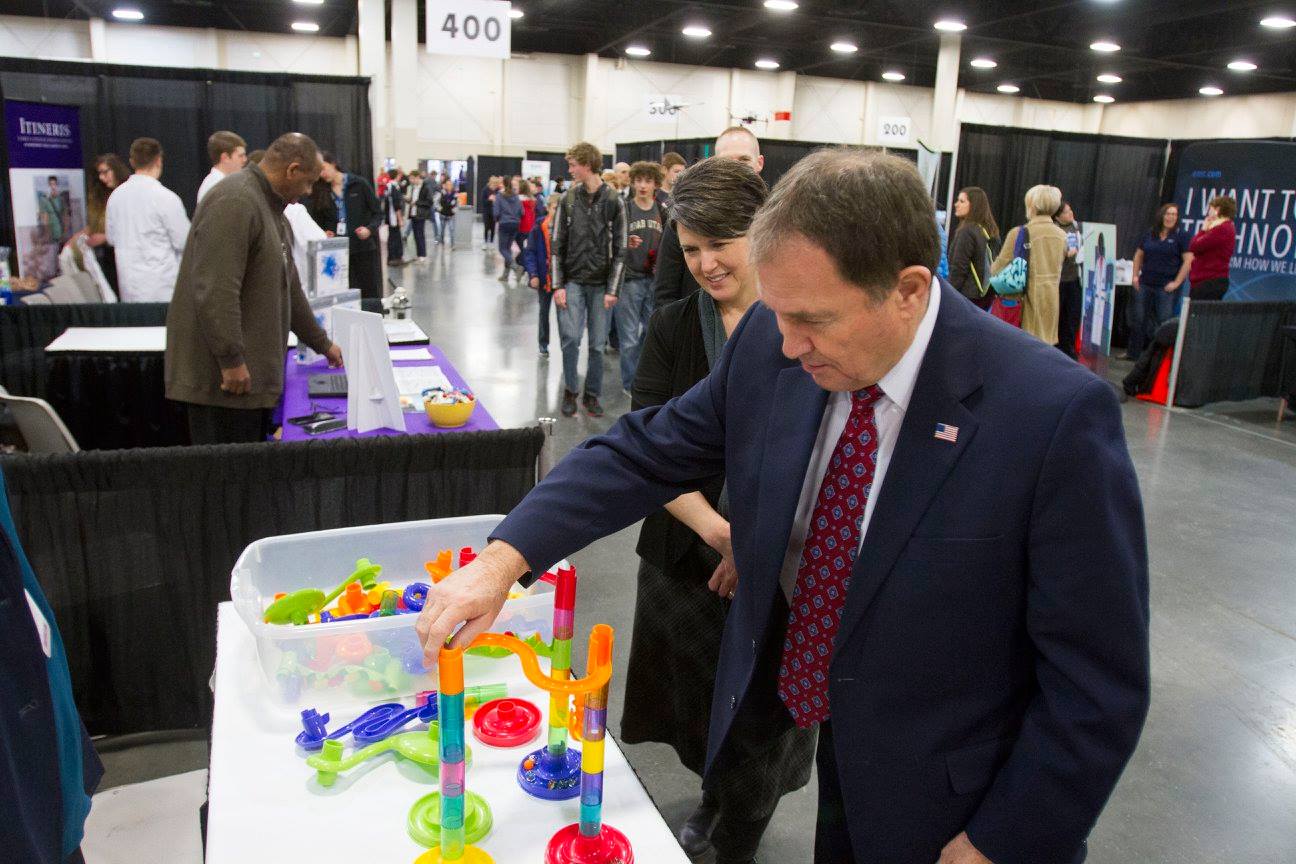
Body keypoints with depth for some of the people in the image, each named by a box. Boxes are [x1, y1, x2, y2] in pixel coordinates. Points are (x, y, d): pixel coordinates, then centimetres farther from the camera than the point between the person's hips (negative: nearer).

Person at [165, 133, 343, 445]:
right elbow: (215, 291, -25)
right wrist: (231, 360, -22)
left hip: (255, 374, 10)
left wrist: (322, 343, 28)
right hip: (225, 375, -10)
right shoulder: (235, 202, -17)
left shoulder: (270, 207, 17)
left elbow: (287, 287, 24)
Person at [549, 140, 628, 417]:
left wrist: (613, 289, -7)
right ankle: (570, 391, 12)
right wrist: (558, 285, -5)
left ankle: (592, 394, 20)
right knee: (570, 337, -7)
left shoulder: (613, 202, -2)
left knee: (597, 343, 5)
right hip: (573, 281, 1)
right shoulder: (567, 199, 2)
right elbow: (557, 245, 2)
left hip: (600, 283, -1)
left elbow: (619, 249, -2)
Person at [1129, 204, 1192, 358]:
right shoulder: (1149, 234, 9)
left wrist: (1177, 282, -11)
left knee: (1164, 322, -2)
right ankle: (1134, 353, 19)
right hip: (1145, 284, 4)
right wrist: (1135, 275, 7)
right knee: (1139, 320, 9)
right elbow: (1138, 255, 17)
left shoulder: (1181, 236, -2)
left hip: (1166, 287, -4)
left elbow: (1188, 261, -7)